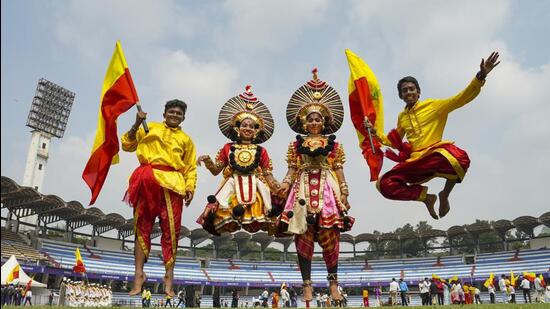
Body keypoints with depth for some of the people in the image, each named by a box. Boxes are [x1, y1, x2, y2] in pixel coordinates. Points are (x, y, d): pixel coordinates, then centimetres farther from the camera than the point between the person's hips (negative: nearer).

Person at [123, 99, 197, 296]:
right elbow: (127, 145, 12)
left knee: (171, 230, -4)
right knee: (142, 226, 0)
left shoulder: (186, 139, 18)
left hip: (172, 184, 0)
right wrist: (136, 124, 2)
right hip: (147, 181, 0)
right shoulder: (151, 128, 17)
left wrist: (190, 187, -4)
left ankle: (169, 279, 1)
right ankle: (139, 275, 5)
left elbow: (190, 168, 11)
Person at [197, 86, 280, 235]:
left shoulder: (261, 151, 12)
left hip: (255, 187, 0)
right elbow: (216, 170, 13)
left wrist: (278, 187, -10)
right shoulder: (228, 148, 13)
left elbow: (268, 174, 9)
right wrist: (208, 160, -8)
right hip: (233, 187, 0)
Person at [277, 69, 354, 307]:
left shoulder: (333, 144, 11)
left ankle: (333, 282, 11)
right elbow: (293, 169, 8)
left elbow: (338, 170, 8)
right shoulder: (297, 144, 12)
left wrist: (344, 192, 1)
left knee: (329, 236, -4)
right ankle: (307, 284, 6)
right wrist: (285, 184, -10)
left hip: (327, 189, 0)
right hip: (304, 189, 1)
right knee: (303, 236, -2)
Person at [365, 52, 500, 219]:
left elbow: (462, 98, -3)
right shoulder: (402, 117, 18)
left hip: (435, 155, -4)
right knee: (385, 185, -18)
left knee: (460, 159, -40)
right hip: (414, 162, 4)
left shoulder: (433, 105, 5)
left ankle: (445, 194, -8)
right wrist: (375, 132, 15)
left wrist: (480, 76, -17)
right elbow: (394, 142, 28)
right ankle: (426, 196, 6)